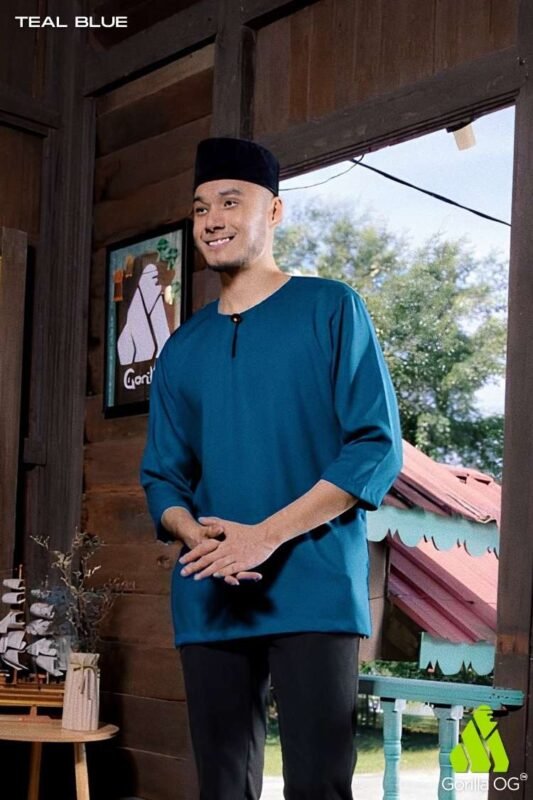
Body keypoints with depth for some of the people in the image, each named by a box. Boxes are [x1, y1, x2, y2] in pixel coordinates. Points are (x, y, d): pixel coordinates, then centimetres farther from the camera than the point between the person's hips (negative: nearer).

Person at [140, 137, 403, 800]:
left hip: (314, 592, -4)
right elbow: (162, 477, 15)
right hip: (208, 602, 5)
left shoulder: (330, 309, 2)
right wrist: (197, 536, -9)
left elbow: (377, 446, -6)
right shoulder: (183, 348, 16)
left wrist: (266, 535, -15)